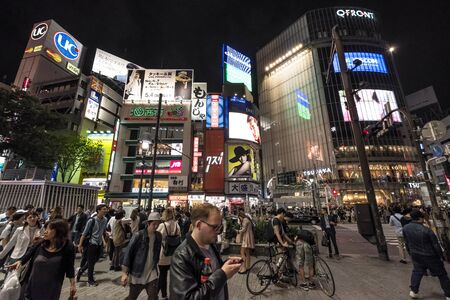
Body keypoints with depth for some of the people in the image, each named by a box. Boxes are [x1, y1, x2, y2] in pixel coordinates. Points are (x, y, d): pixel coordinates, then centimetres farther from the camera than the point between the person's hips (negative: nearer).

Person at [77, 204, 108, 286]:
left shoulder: (105, 220, -3)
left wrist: (103, 241, 6)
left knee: (94, 261, 17)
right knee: (91, 262, 6)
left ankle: (80, 271, 42)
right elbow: (84, 233, -11)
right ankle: (90, 279, 24)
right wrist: (80, 245, -9)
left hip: (99, 244, 6)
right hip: (91, 243, -6)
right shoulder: (92, 221, -20)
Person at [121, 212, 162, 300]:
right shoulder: (138, 235, -17)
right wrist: (124, 273, -14)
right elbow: (128, 253, -13)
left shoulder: (159, 236, -3)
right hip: (137, 273, -3)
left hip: (152, 273, 3)